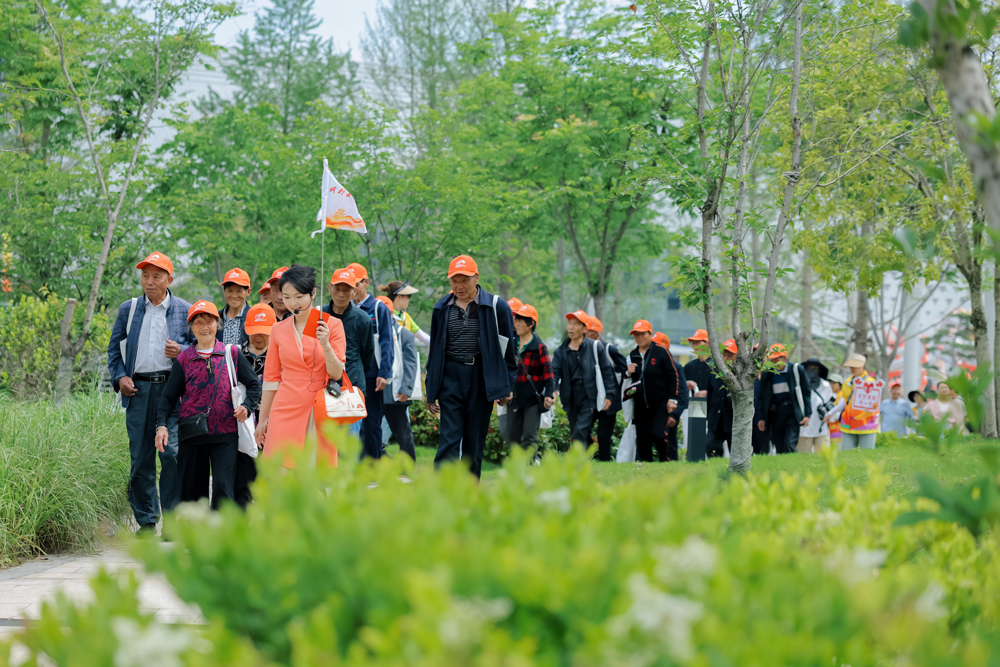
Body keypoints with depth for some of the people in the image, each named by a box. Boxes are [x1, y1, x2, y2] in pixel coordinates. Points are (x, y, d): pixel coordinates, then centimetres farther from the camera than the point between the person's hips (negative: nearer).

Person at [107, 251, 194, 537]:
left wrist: (182, 351, -8)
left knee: (172, 452, -11)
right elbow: (114, 348, 20)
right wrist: (120, 377, 4)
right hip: (138, 390, 3)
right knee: (140, 457, 2)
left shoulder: (184, 310, 9)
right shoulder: (128, 309, 16)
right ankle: (146, 521, 9)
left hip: (172, 388, -3)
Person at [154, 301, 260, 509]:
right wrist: (161, 424, -6)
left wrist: (246, 406, -7)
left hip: (225, 434, -1)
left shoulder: (232, 353, 6)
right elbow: (169, 396, 7)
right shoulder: (183, 359, 7)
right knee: (191, 490, 6)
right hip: (191, 435, 1)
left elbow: (254, 384, 11)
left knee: (223, 487, -11)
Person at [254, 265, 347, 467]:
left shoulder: (331, 325, 1)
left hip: (320, 413, -1)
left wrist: (325, 344, -18)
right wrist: (262, 419, 14)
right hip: (286, 411, 1)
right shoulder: (278, 330, 8)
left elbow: (337, 374, -2)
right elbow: (271, 378, 14)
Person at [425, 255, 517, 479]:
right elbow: (435, 350, 15)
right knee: (449, 438, -9)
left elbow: (507, 349, 4)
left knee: (475, 441, 5)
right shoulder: (442, 308, 9)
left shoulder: (496, 307, 1)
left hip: (482, 379, -1)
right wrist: (431, 391, 13)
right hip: (451, 378, 1)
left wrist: (507, 387, 0)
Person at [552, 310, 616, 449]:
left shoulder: (595, 348, -1)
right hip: (571, 400, 5)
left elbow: (607, 371, 3)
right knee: (576, 435, 11)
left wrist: (609, 395, -3)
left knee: (580, 433, -18)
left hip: (590, 399, -4)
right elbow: (554, 373, -1)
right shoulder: (561, 351, 7)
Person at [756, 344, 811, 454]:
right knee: (779, 450, 3)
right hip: (775, 415, 4)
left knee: (789, 446, -18)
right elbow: (763, 398, 15)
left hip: (792, 414, -3)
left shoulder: (796, 370, 0)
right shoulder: (766, 374, 8)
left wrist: (807, 415, -3)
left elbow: (806, 393, 2)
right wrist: (762, 418, 8)